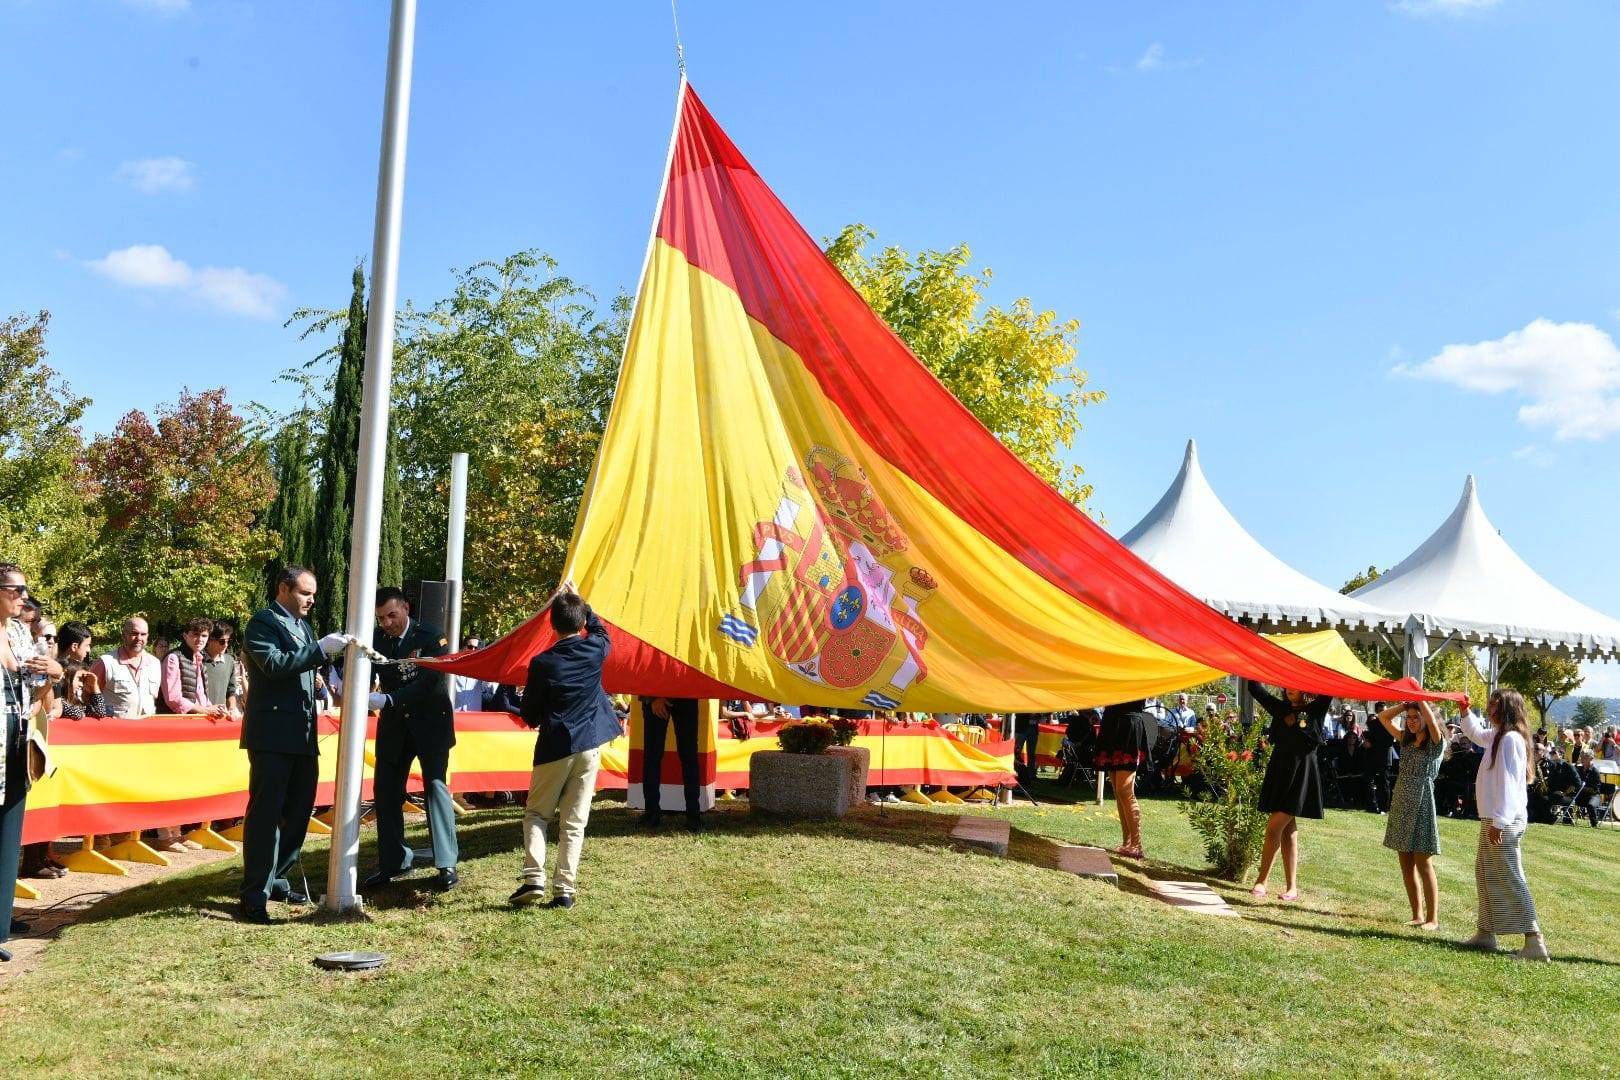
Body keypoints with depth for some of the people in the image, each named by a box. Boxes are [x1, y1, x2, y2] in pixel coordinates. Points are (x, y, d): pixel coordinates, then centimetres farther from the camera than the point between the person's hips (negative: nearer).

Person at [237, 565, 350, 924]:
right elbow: (274, 664, -21)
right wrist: (321, 650, -24)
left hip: (302, 734, 8)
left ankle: (276, 879, 26)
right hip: (272, 733, -8)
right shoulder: (263, 622, -6)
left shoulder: (303, 625, 19)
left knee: (299, 810, 13)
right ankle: (254, 896, -2)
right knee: (265, 812, -6)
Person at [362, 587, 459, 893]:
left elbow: (429, 683, -22)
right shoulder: (377, 641, -1)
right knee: (386, 792, 6)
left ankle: (447, 864, -1)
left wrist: (388, 699, -32)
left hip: (429, 723, -4)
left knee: (435, 786, -7)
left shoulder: (431, 637, -13)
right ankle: (392, 862, 19)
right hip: (393, 726, 5)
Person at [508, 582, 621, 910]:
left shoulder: (542, 663, -10)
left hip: (554, 747, -2)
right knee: (574, 822, 6)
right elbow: (601, 631, 24)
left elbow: (529, 715, -2)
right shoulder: (595, 650, -4)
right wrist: (580, 600, 25)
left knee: (536, 813, 12)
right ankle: (564, 890, 3)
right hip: (589, 746, 2)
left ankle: (534, 880, -3)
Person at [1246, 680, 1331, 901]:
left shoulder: (1315, 710, 0)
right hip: (1279, 772, 5)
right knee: (1288, 831, 7)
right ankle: (1292, 887, 11)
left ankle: (1261, 881, -1)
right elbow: (1255, 690, 11)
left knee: (1274, 828, -9)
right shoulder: (1280, 708, 11)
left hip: (1301, 775, -5)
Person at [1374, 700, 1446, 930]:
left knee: (1423, 864, -6)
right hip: (1401, 803, 6)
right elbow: (1383, 717, 16)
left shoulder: (1436, 743, -4)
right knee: (1406, 864, 6)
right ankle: (1418, 915, 11)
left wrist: (1420, 699, -10)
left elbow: (1431, 719, -23)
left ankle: (1433, 919, -1)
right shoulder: (1405, 740, 14)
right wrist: (1405, 704, 7)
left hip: (1421, 804, -6)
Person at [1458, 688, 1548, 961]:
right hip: (1494, 819, 10)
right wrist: (1465, 711, 28)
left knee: (1510, 879, -8)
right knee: (1484, 873, 16)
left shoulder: (1510, 739, -18)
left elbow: (1507, 784, -23)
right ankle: (1486, 934, 23)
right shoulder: (1498, 736, 11)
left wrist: (1499, 821, -24)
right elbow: (1477, 734, 37)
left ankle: (1534, 942, -7)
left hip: (1504, 822, -10)